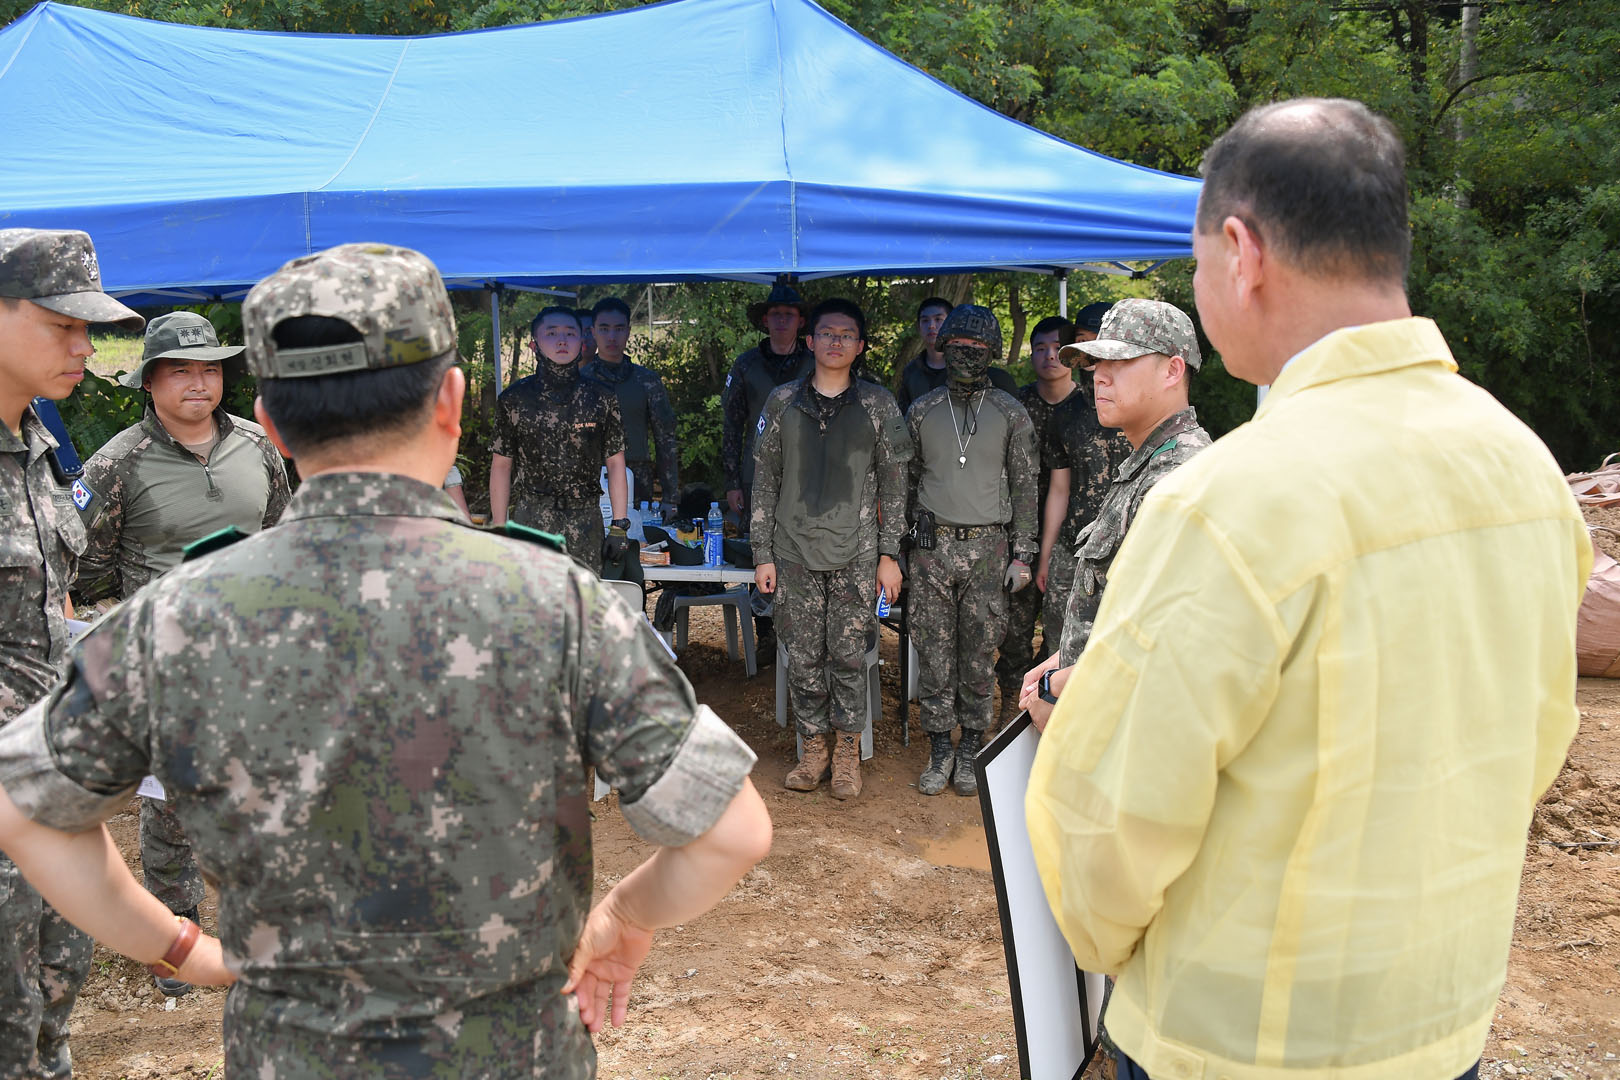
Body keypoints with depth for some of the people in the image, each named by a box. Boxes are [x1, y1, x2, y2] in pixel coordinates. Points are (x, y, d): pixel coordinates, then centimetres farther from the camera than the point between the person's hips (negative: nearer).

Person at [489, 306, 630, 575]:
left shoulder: (601, 398, 5)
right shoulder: (514, 399, 3)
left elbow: (615, 462, 7)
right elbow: (501, 466, 6)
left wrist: (619, 526, 1)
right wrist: (499, 530, 1)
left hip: (586, 523, 1)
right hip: (529, 520, -1)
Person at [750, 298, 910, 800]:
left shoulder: (878, 404, 4)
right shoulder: (782, 402, 7)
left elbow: (894, 484, 5)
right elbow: (765, 480, 9)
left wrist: (889, 554, 0)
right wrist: (762, 553, 4)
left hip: (856, 554, -1)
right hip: (795, 551, 1)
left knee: (849, 655, 1)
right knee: (804, 659, 5)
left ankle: (847, 753, 15)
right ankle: (815, 749, 19)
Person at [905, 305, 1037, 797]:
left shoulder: (1010, 414, 4)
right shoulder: (922, 411, 8)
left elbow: (1025, 487, 6)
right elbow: (906, 481, 14)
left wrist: (1021, 554, 1)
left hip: (987, 549, -1)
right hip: (932, 548, 1)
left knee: (979, 656, 3)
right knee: (933, 655, 2)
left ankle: (970, 751, 16)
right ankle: (940, 750, 14)